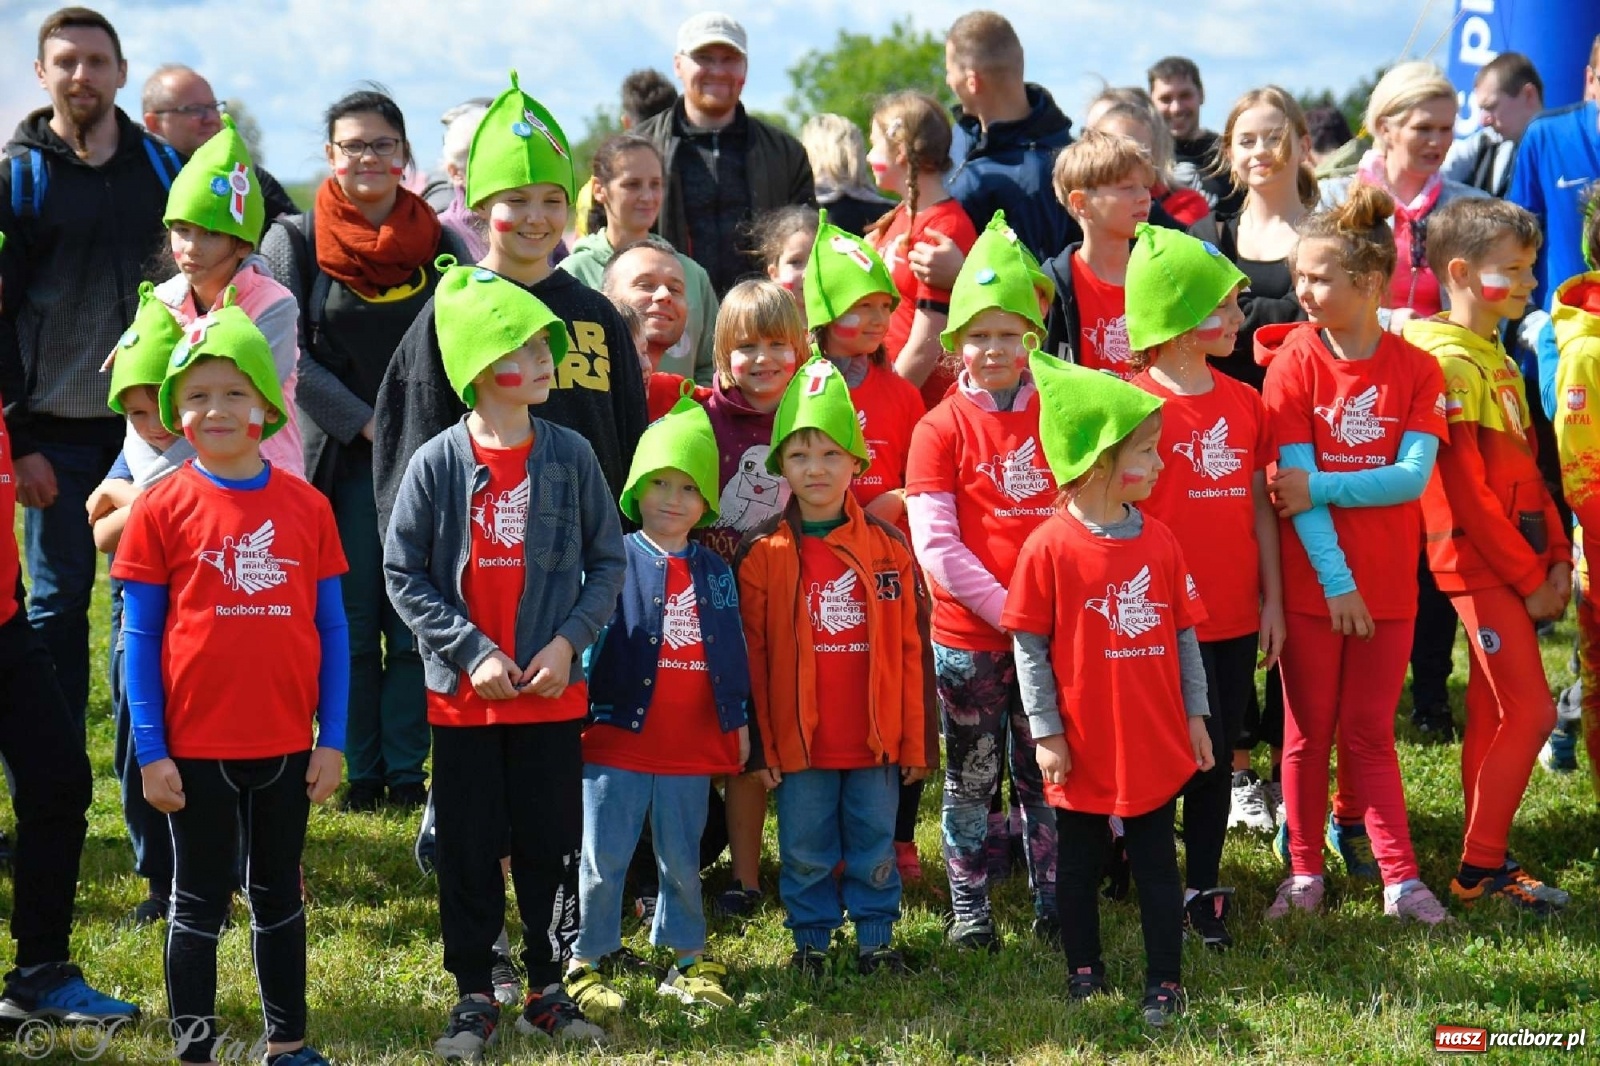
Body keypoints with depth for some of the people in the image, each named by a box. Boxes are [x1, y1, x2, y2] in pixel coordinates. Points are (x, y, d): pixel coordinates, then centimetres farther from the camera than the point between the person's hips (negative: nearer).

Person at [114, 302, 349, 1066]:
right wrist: (150, 752, -7)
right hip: (195, 747, -2)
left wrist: (331, 739, 1)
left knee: (280, 895, 15)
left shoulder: (306, 507, 1)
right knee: (199, 902, 7)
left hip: (286, 747, 2)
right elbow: (139, 638, -4)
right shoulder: (162, 508, -5)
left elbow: (332, 630, 5)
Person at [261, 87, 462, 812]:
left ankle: (407, 768, 8)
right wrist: (365, 422, -10)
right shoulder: (295, 240, 3)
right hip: (340, 456, -1)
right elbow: (287, 352, -4)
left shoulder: (439, 243, 7)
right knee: (351, 620, 1)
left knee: (417, 622, 1)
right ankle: (362, 771, 10)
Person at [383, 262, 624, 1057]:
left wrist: (569, 640, -9)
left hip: (553, 692, 1)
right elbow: (403, 574, -4)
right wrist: (471, 651, -11)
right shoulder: (438, 463, -7)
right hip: (463, 695, -1)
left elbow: (608, 563, 4)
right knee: (468, 848, 7)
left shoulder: (569, 456, -2)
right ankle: (474, 995, 19)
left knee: (552, 843, 8)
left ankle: (547, 989, 22)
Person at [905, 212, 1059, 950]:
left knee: (1047, 772, 10)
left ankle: (1053, 903, 20)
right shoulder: (940, 430, -4)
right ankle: (970, 907, 18)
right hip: (967, 634, -2)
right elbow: (935, 544, -10)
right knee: (972, 775, 7)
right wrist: (1006, 606, -16)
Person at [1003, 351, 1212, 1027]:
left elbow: (1184, 635, 8)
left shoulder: (1158, 541, 0)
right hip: (1082, 750, -3)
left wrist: (1194, 715, 9)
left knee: (1158, 866, 9)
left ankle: (1165, 982, 19)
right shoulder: (1050, 546, -13)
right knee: (1078, 865, 13)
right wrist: (1045, 732, -8)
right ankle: (1084, 970, 30)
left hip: (1155, 745, 3)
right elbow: (1029, 646, -8)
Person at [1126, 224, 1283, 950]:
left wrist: (1271, 597, 10)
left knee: (1218, 756, 12)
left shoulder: (1244, 402, 8)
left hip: (1235, 617, 5)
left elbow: (1258, 507, 12)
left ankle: (1203, 890, 23)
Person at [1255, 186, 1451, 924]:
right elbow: (1294, 481, -12)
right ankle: (1304, 869, 20)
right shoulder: (1294, 362, -7)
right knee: (1309, 730, 8)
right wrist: (1335, 582, -15)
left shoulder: (1417, 370, -3)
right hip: (1311, 580, -1)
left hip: (1388, 582, 1)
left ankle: (1398, 874, 13)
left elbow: (1412, 477, -13)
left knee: (1371, 730, 8)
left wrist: (1319, 488, -20)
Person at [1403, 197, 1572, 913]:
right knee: (1532, 711, -9)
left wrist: (1556, 558, 6)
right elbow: (1466, 491, -18)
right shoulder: (1450, 363, -15)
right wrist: (1528, 578, -14)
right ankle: (1480, 867, -1)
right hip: (1481, 564, -9)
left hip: (1518, 565, 9)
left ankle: (1483, 864, 17)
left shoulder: (1500, 360, 15)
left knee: (1493, 714, 11)